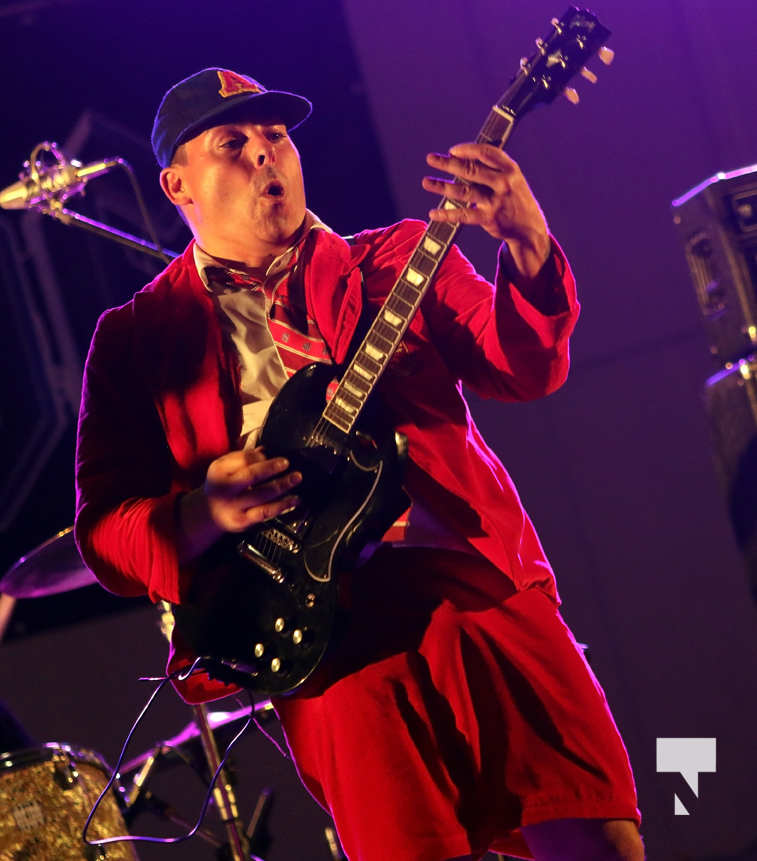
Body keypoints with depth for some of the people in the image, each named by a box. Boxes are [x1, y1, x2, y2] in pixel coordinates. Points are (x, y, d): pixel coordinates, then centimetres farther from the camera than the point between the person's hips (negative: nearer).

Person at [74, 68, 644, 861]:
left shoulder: (393, 264, 17)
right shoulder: (134, 341, 12)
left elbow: (527, 368, 5)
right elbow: (103, 530, 6)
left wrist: (527, 245, -14)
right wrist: (199, 515, -16)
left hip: (478, 582, 2)